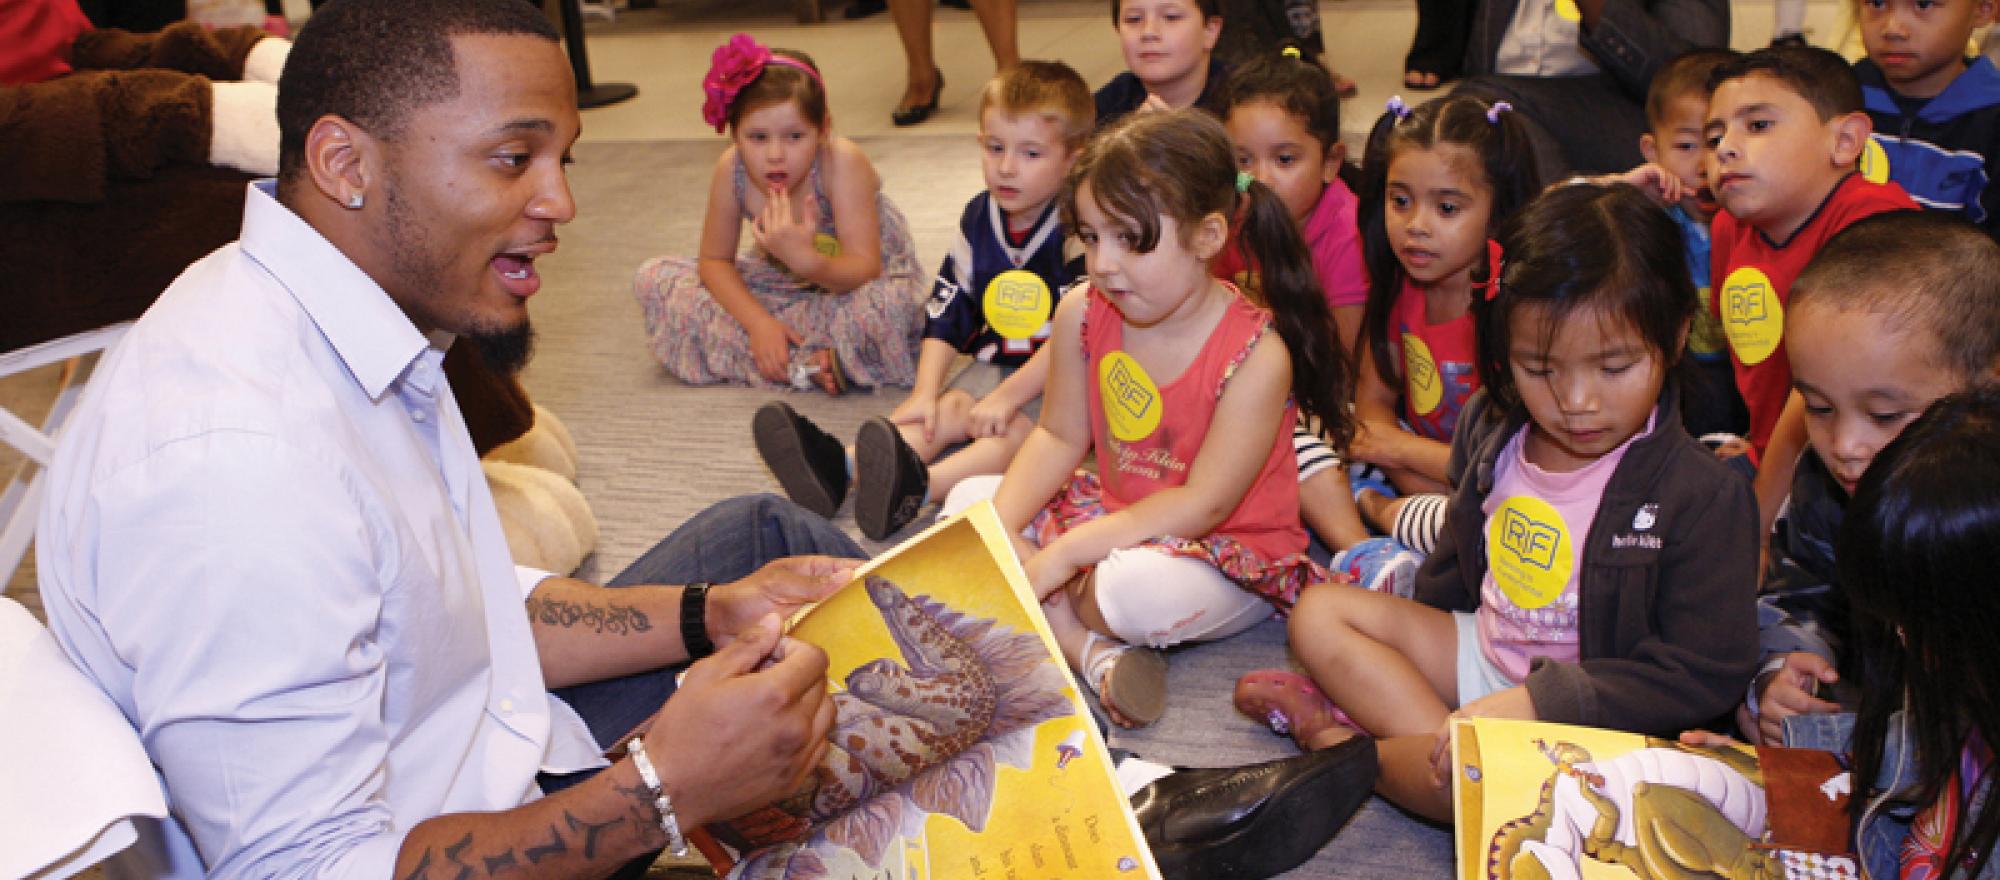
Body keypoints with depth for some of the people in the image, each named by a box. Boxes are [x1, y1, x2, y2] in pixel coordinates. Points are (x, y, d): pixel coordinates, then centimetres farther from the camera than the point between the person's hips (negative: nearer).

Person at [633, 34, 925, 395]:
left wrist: (807, 261, -53)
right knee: (652, 279, -10)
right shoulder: (730, 171, -19)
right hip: (783, 281, 6)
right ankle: (810, 362, -19)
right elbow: (715, 260, -6)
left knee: (892, 304, -43)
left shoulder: (841, 163, -29)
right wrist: (759, 321, -22)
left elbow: (865, 269, -33)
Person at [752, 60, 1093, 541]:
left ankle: (919, 485, -60)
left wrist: (1006, 398, -23)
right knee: (948, 410, -16)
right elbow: (946, 313, 6)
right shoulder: (978, 219, 4)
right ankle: (840, 468, -41)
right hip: (996, 362, 7)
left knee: (1018, 429, -32)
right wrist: (925, 393, -7)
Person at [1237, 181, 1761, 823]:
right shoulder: (1490, 430, -2)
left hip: (1583, 714, -7)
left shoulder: (1704, 496, -21)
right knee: (1319, 614, -1)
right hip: (1479, 654, 7)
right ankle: (1438, 741, -20)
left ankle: (1338, 741, -10)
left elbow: (1705, 674, -21)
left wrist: (1539, 700, -26)